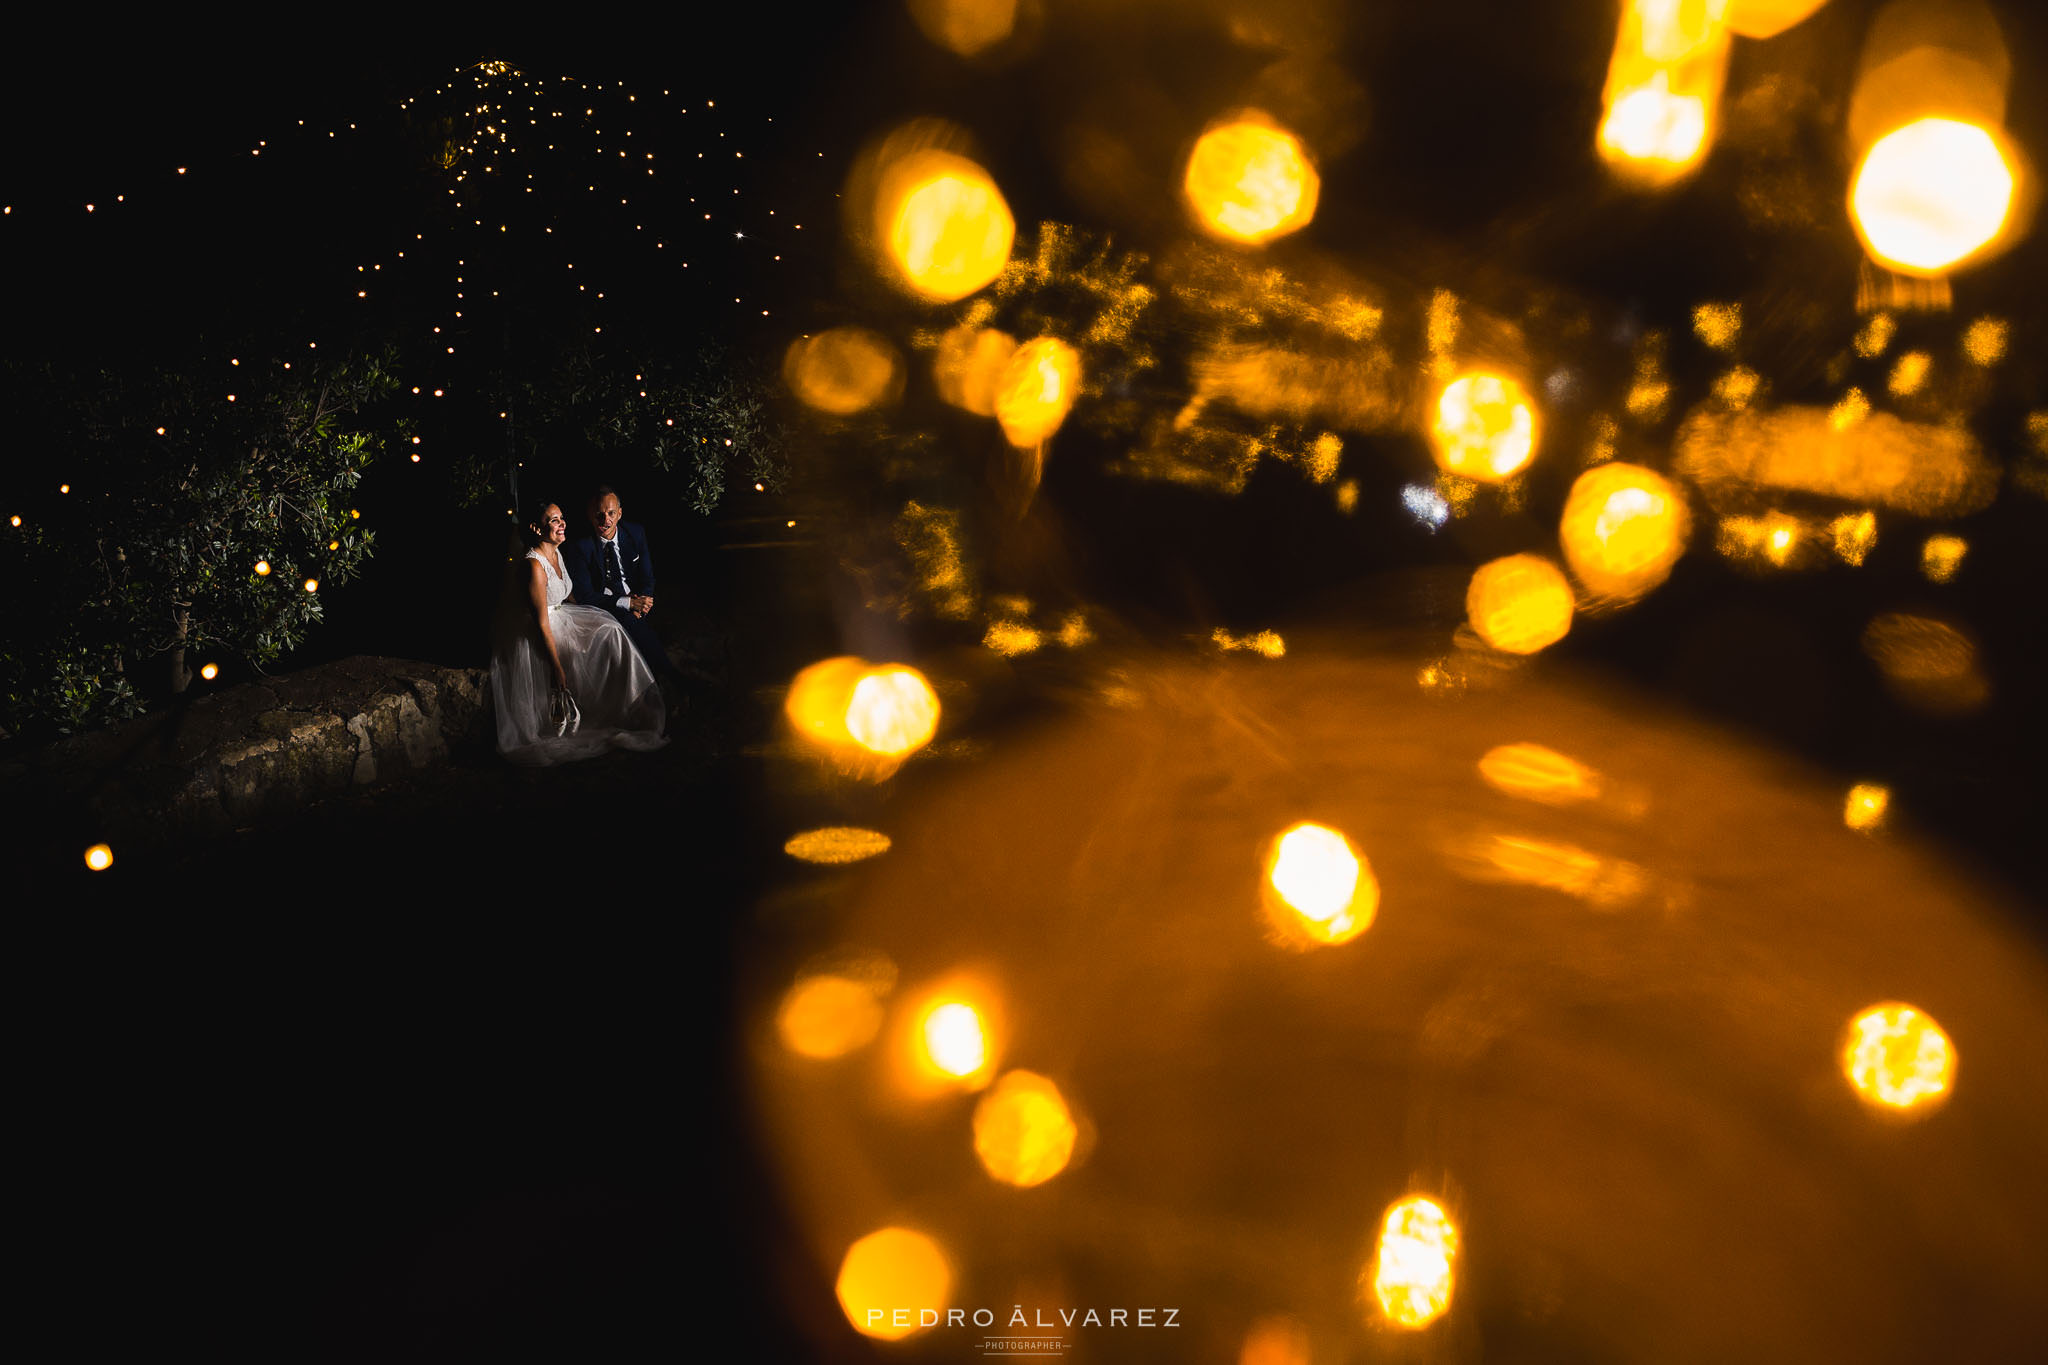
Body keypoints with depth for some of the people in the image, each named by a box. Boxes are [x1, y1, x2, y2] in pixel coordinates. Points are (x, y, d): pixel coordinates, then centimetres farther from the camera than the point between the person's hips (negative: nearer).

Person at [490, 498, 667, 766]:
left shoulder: (556, 553, 4)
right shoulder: (534, 566, -25)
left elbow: (569, 596, 18)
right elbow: (542, 624, -25)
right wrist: (557, 668, -24)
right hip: (533, 637, -9)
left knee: (608, 631, -2)